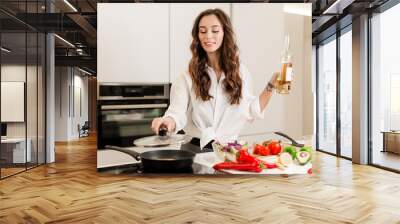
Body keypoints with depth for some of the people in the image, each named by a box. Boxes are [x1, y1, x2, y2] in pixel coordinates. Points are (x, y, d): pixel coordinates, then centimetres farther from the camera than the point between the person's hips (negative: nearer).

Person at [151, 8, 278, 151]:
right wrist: (169, 121, -32)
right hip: (197, 149, -2)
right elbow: (177, 113, -11)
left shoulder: (240, 72, 7)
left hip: (230, 149, 2)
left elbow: (252, 111, 14)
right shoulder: (188, 76, -1)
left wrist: (271, 85, 7)